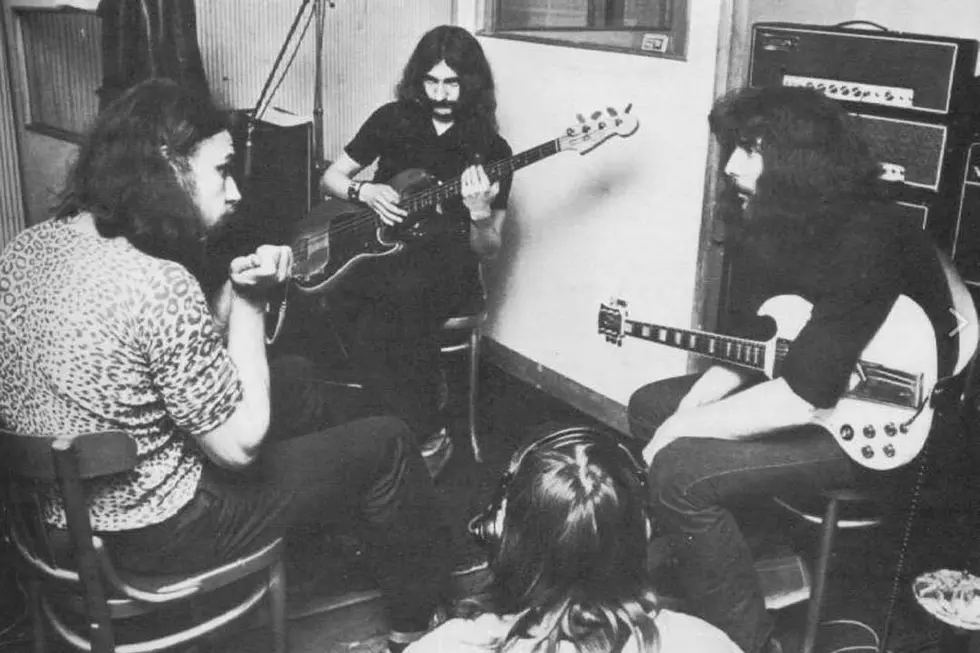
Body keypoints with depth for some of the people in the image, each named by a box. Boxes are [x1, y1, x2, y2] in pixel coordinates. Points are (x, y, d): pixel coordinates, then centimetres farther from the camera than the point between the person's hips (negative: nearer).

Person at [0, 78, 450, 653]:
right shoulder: (158, 285, -31)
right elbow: (241, 444, -20)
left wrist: (234, 295, -7)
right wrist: (250, 303, -13)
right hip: (153, 534, -8)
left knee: (299, 384, 22)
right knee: (385, 444, 4)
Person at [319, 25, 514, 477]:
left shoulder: (490, 150, 2)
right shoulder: (393, 119, 8)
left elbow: (487, 250, 2)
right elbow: (331, 177, 16)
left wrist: (480, 213, -20)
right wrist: (365, 192, -6)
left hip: (446, 263, -2)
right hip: (379, 248, 3)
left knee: (408, 293, -39)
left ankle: (415, 431, -20)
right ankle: (427, 435, -21)